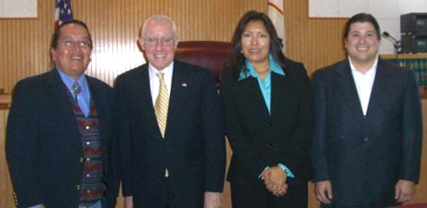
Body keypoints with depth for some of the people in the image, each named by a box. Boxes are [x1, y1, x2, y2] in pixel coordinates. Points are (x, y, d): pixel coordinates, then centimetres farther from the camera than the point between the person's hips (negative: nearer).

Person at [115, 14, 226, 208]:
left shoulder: (202, 79, -4)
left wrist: (213, 190, -8)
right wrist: (128, 192, 2)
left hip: (192, 191, -1)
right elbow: (124, 142, 3)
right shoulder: (126, 83, 1)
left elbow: (214, 137, -4)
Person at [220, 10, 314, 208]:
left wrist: (284, 168, -9)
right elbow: (233, 133, -3)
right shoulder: (229, 79, 1)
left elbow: (306, 123, -1)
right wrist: (262, 172, -10)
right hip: (247, 179, 0)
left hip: (293, 175, 0)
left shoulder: (296, 72, 2)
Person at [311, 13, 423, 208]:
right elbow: (317, 132, 0)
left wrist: (409, 177, -1)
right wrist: (320, 177, -3)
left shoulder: (403, 78, 3)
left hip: (387, 188, 1)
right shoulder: (324, 78, 2)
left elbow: (412, 131, 3)